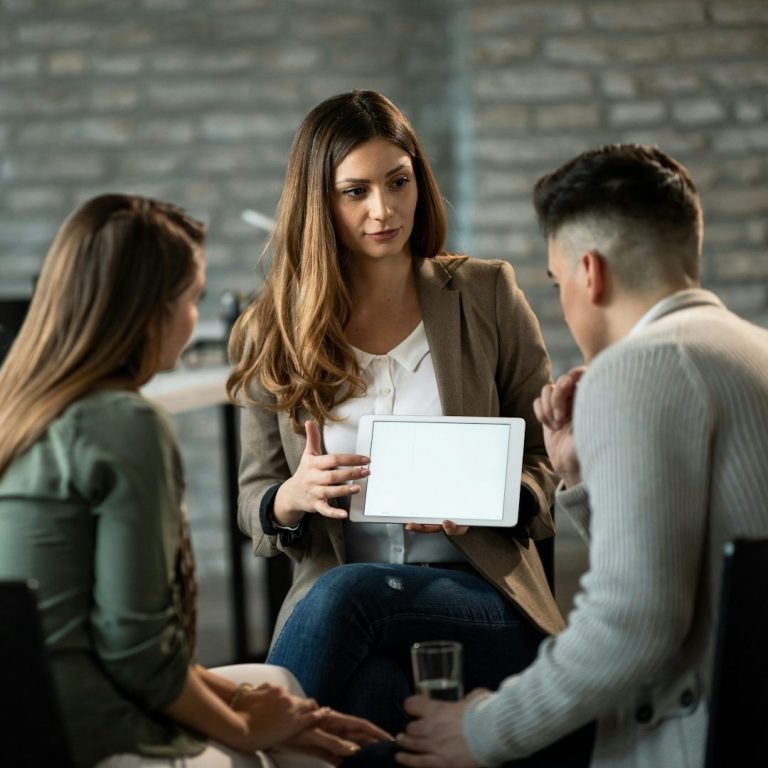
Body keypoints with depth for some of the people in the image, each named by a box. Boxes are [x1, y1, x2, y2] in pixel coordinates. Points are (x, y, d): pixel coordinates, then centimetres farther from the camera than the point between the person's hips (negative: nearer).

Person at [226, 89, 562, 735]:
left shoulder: (486, 295, 6)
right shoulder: (273, 333, 10)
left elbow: (554, 463, 8)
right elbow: (255, 510, 13)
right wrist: (291, 498, -12)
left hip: (483, 599, 0)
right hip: (330, 602, 1)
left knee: (346, 592, -33)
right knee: (371, 689, -36)